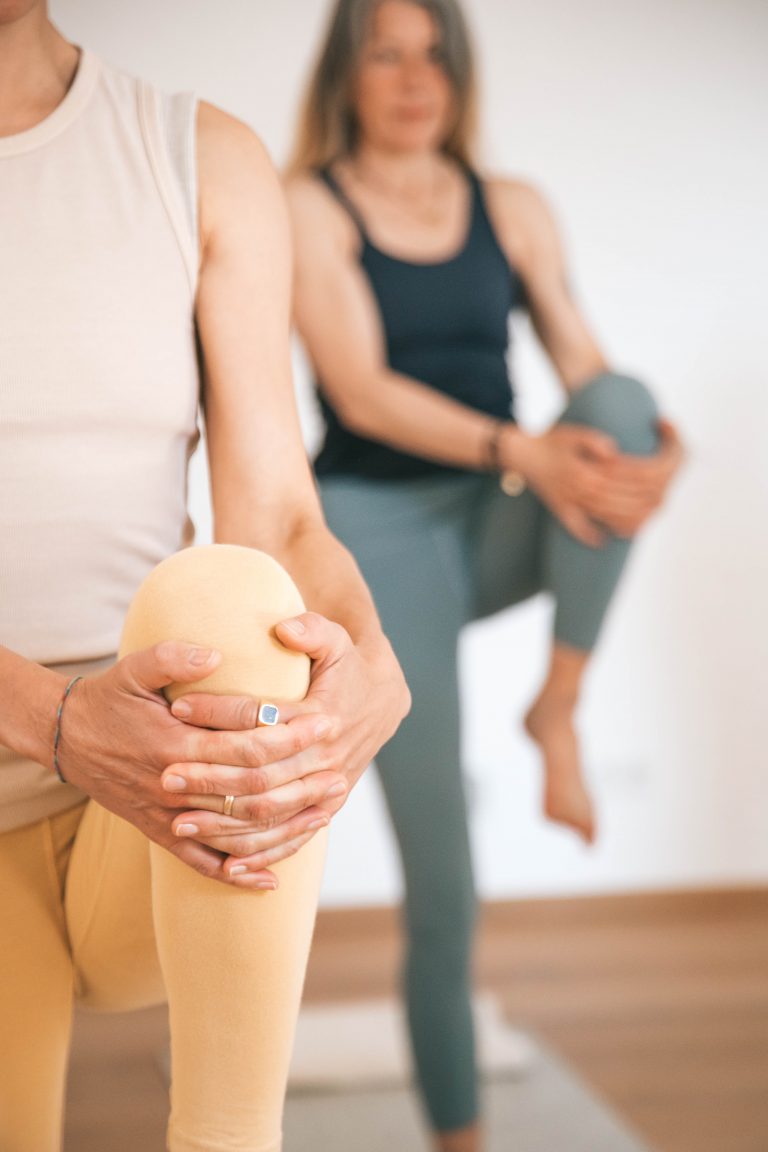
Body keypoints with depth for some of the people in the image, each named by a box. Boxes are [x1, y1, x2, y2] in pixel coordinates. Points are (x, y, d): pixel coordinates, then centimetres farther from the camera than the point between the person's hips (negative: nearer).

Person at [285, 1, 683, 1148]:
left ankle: (558, 707, -19)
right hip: (379, 525, -3)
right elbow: (362, 391, -15)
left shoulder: (513, 208, 10)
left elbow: (583, 366, 2)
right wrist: (523, 451, -29)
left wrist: (653, 446, -21)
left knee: (622, 404, -29)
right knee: (440, 878, -7)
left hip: (498, 524, 4)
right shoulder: (309, 208, -3)